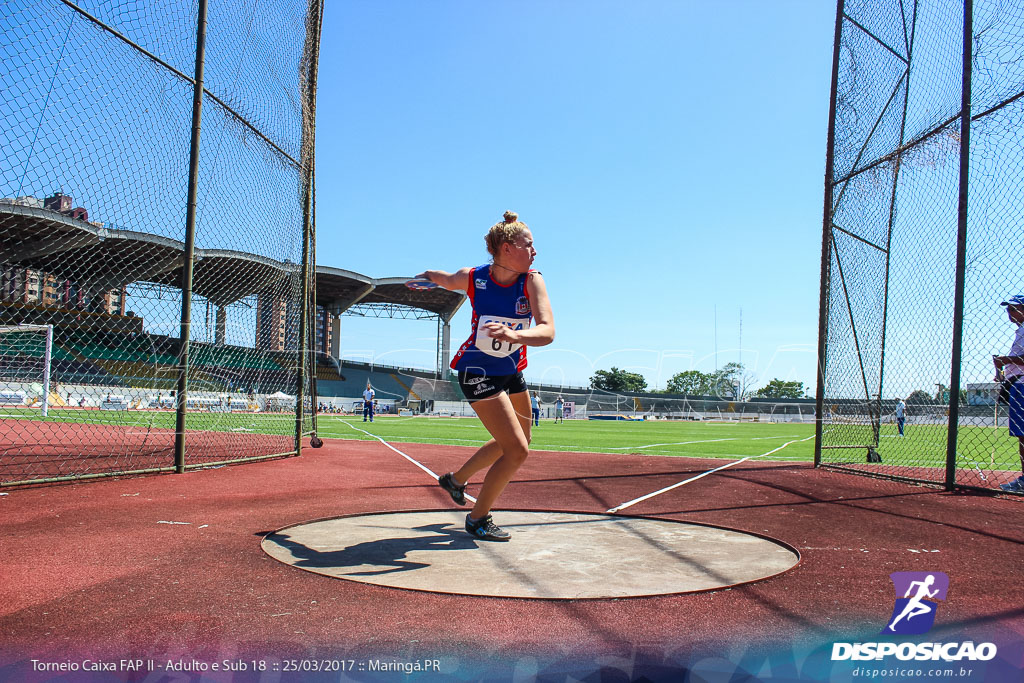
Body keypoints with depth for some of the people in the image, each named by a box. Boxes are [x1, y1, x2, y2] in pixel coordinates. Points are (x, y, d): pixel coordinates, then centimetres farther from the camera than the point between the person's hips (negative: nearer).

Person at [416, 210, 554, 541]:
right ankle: (477, 518, 8)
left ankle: (456, 478, 41)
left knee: (518, 440, 21)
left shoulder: (532, 281, -16)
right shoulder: (472, 278, -19)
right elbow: (443, 279, 5)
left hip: (512, 371, 5)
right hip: (477, 372, -5)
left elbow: (547, 331, -30)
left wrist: (513, 335, -50)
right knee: (517, 451, -12)